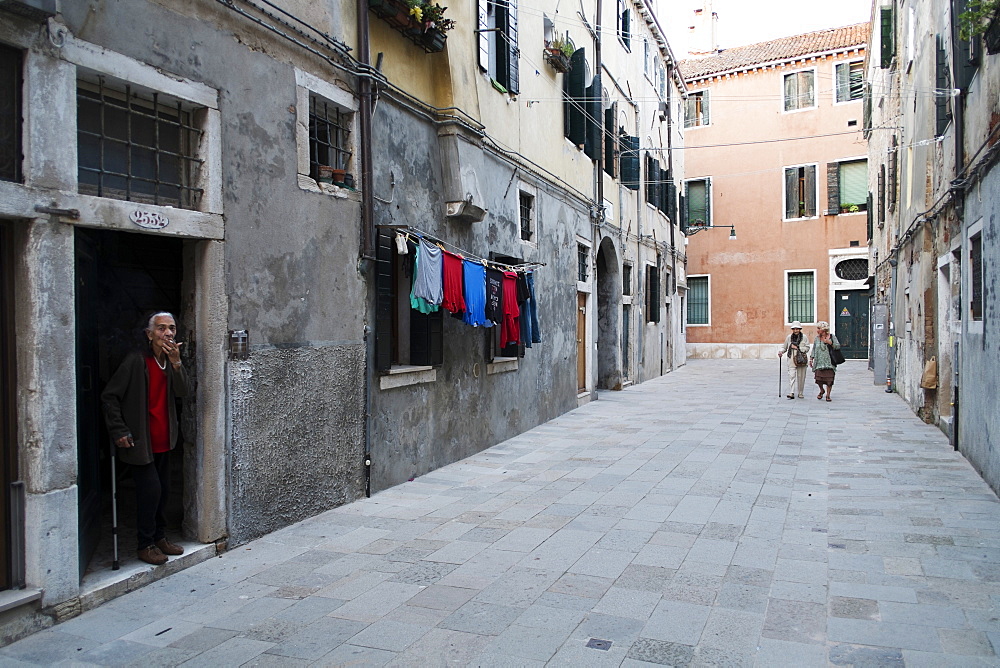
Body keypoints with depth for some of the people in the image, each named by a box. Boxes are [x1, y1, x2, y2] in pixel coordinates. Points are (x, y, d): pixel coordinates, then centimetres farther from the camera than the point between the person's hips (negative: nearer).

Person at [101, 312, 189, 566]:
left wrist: (176, 362, -21)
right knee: (150, 490, -6)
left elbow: (182, 392, -8)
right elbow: (109, 397, -11)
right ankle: (145, 545, 9)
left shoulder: (170, 361, 6)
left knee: (163, 489, 14)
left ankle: (159, 537, 29)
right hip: (141, 441, -7)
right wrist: (119, 431, -14)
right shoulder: (136, 361, -14)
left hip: (164, 440, 7)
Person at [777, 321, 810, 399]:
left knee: (801, 377, 7)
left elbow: (807, 348, -2)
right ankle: (791, 393, -14)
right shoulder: (789, 337, 6)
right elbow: (784, 347, 15)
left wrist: (797, 348, -12)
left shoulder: (804, 337, 2)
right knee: (791, 376, -11)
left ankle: (800, 393, 20)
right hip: (791, 360, 0)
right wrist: (781, 351, -4)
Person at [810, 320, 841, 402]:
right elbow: (814, 349, 14)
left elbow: (838, 346, 0)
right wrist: (811, 358, 9)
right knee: (818, 378, -8)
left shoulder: (831, 336, 3)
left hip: (829, 362, -1)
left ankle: (828, 395, 9)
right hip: (819, 362, 1)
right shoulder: (817, 338, 9)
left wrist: (830, 342, -14)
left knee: (829, 379, -5)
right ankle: (821, 390, 21)